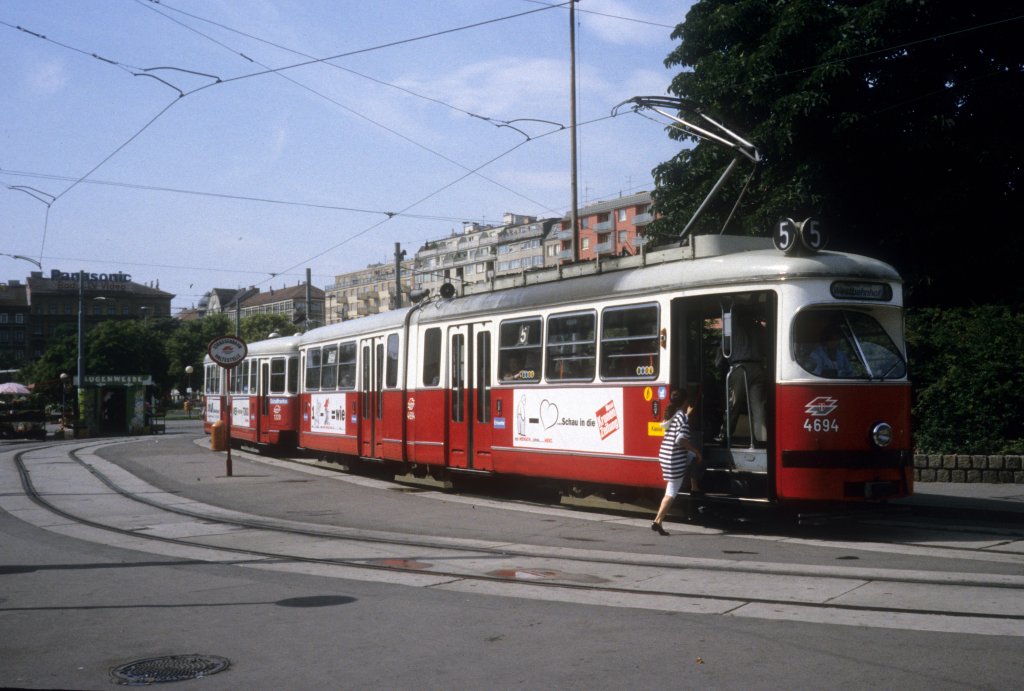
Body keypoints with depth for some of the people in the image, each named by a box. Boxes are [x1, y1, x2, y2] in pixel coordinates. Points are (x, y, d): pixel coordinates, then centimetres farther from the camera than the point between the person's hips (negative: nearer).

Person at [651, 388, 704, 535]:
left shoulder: (672, 415, 11)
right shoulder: (682, 416, -14)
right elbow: (681, 440, -23)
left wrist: (688, 414, 41)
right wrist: (696, 450, -13)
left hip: (664, 455, 9)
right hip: (676, 460, -9)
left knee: (693, 458, 32)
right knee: (672, 492, -3)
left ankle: (694, 488, 35)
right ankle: (657, 522, -7)